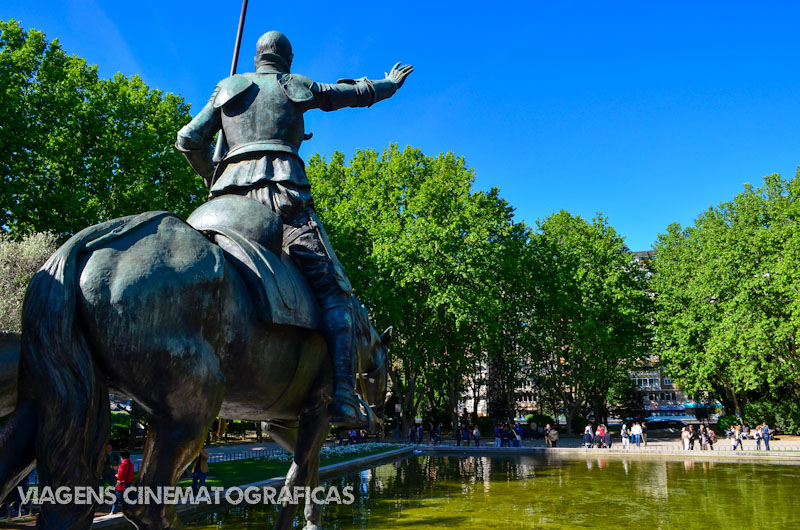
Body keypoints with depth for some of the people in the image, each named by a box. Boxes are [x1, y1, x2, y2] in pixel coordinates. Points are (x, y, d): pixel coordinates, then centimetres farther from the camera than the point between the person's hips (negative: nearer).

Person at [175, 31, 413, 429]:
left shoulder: (227, 89, 24)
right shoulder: (297, 87, 19)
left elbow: (188, 139, 18)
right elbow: (354, 93, 30)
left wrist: (210, 176, 35)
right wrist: (388, 84, 49)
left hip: (231, 193, 4)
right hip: (281, 189, -3)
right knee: (334, 292, -7)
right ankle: (342, 395, -19)